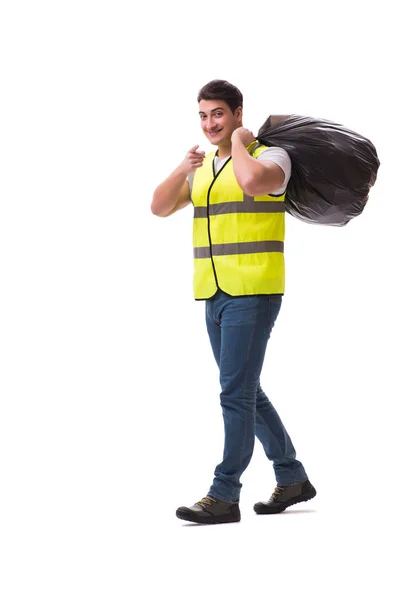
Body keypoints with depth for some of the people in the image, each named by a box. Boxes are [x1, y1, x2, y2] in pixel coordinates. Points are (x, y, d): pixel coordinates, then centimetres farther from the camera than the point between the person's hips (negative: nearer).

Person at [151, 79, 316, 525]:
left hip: (253, 294, -8)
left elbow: (252, 181, -29)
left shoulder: (270, 156, -6)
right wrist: (182, 169, -10)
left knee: (236, 393, -10)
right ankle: (293, 479, 25)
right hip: (215, 296, 8)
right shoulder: (201, 168, 16)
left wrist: (239, 142, -12)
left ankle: (224, 496, -6)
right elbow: (160, 208, 5)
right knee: (245, 393, 13)